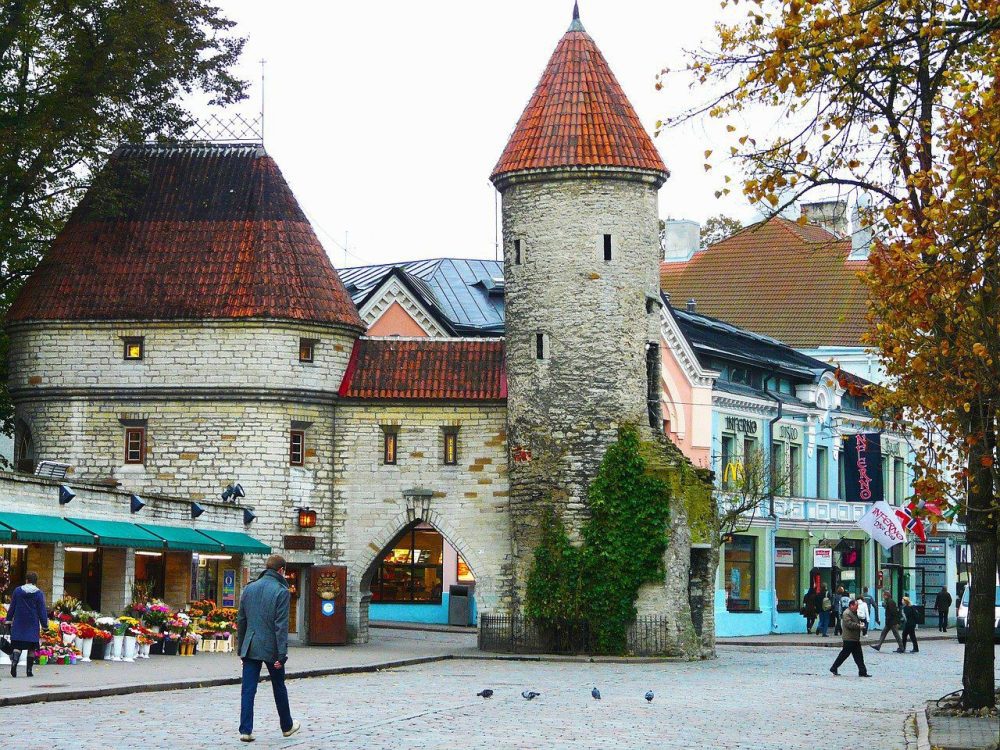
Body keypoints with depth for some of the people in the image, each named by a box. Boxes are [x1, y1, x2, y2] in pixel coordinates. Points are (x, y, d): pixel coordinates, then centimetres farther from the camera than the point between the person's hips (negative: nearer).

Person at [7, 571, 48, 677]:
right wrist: (44, 624, 4)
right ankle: (29, 670, 7)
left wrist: (9, 619, 18)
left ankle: (14, 661, -26)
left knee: (18, 645, 1)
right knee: (32, 647, 7)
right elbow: (42, 611, -3)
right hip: (33, 624, -1)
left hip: (18, 623, 1)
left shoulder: (17, 590, 2)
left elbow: (12, 607, 8)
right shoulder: (39, 593, -4)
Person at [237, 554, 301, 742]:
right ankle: (287, 726, 28)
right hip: (271, 648, -3)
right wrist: (282, 654, -14)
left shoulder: (249, 589, 7)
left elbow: (241, 621, 12)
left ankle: (245, 730, -6)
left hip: (250, 648, 3)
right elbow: (281, 625, -14)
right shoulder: (281, 591, -9)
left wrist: (241, 647, 19)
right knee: (279, 688, 14)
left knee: (248, 690, 1)